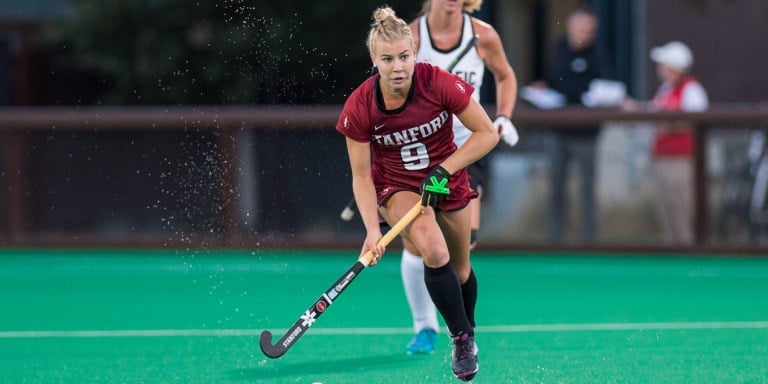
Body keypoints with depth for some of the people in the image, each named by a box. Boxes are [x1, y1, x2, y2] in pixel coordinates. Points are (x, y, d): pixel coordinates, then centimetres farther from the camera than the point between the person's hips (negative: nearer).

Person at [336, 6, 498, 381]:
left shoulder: (440, 83, -24)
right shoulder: (359, 107, -22)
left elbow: (488, 134, -15)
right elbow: (361, 177, -14)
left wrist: (444, 170, -22)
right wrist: (372, 229, -26)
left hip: (447, 181, 1)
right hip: (395, 185, -1)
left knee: (460, 271, 13)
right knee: (434, 251, -28)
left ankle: (468, 333, 43)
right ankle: (462, 338, -11)